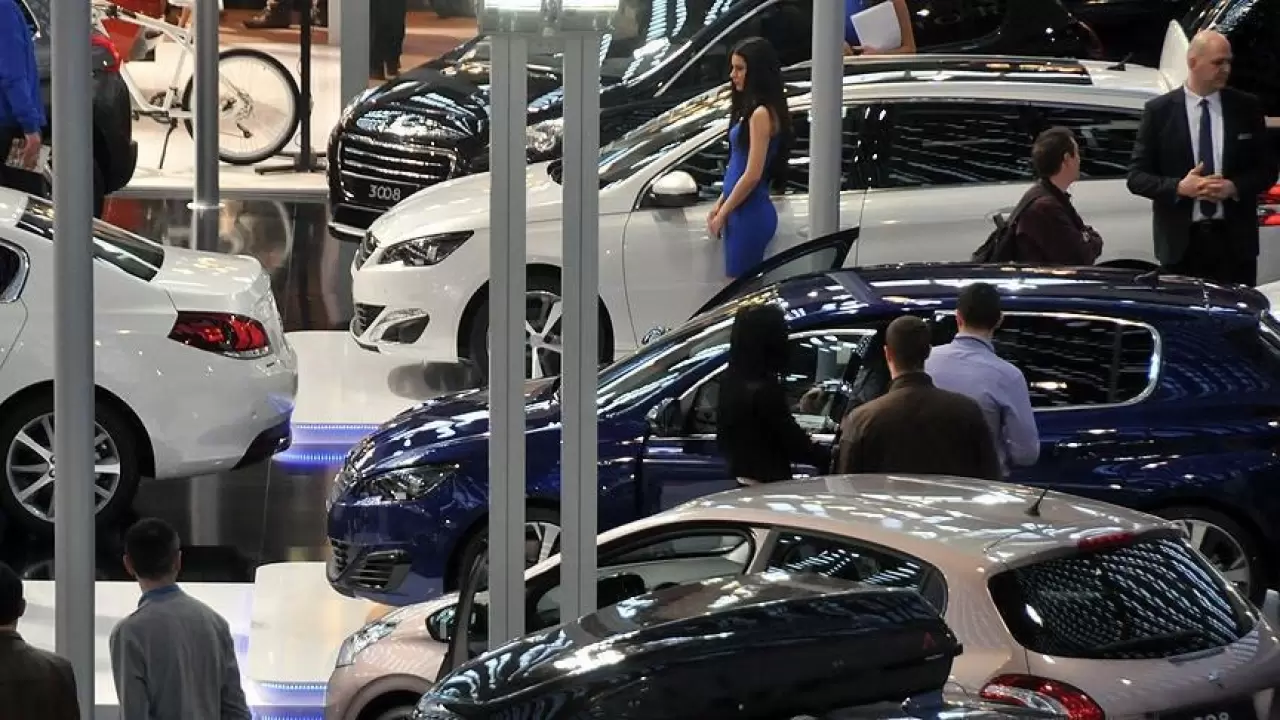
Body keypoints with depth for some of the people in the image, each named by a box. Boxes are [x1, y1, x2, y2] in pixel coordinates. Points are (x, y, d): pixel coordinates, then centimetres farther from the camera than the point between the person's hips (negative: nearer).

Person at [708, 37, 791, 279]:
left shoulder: (762, 114, -16)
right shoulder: (751, 110, 13)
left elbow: (752, 175, -18)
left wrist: (722, 214, -10)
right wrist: (720, 204, 17)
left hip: (750, 214, -9)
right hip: (741, 213, 9)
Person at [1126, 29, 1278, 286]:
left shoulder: (1246, 108, 6)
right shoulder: (1159, 111, 1)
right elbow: (1136, 177, 2)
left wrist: (1234, 187, -10)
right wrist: (1179, 187, -16)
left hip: (1235, 239, 1)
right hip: (1182, 243, -1)